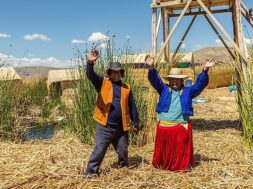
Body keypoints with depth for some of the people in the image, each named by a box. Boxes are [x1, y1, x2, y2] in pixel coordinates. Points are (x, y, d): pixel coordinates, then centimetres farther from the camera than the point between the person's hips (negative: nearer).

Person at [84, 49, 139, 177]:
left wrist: (136, 123, 10)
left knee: (123, 150, 16)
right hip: (104, 125, -3)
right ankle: (91, 171, 11)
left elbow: (132, 107, 10)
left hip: (121, 126, 3)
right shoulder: (102, 83, 0)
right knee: (99, 149, -2)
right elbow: (90, 75, -19)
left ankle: (123, 168, 39)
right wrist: (90, 63, -39)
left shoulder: (126, 88, 7)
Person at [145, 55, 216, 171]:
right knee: (164, 149, 10)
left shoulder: (187, 91, 9)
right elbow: (154, 80, -4)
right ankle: (162, 165, 26)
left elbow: (200, 84, 0)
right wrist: (151, 68, -24)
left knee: (181, 149, 8)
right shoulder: (164, 89, 9)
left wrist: (205, 70, -16)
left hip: (181, 127, 0)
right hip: (164, 126, 0)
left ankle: (182, 166, 20)